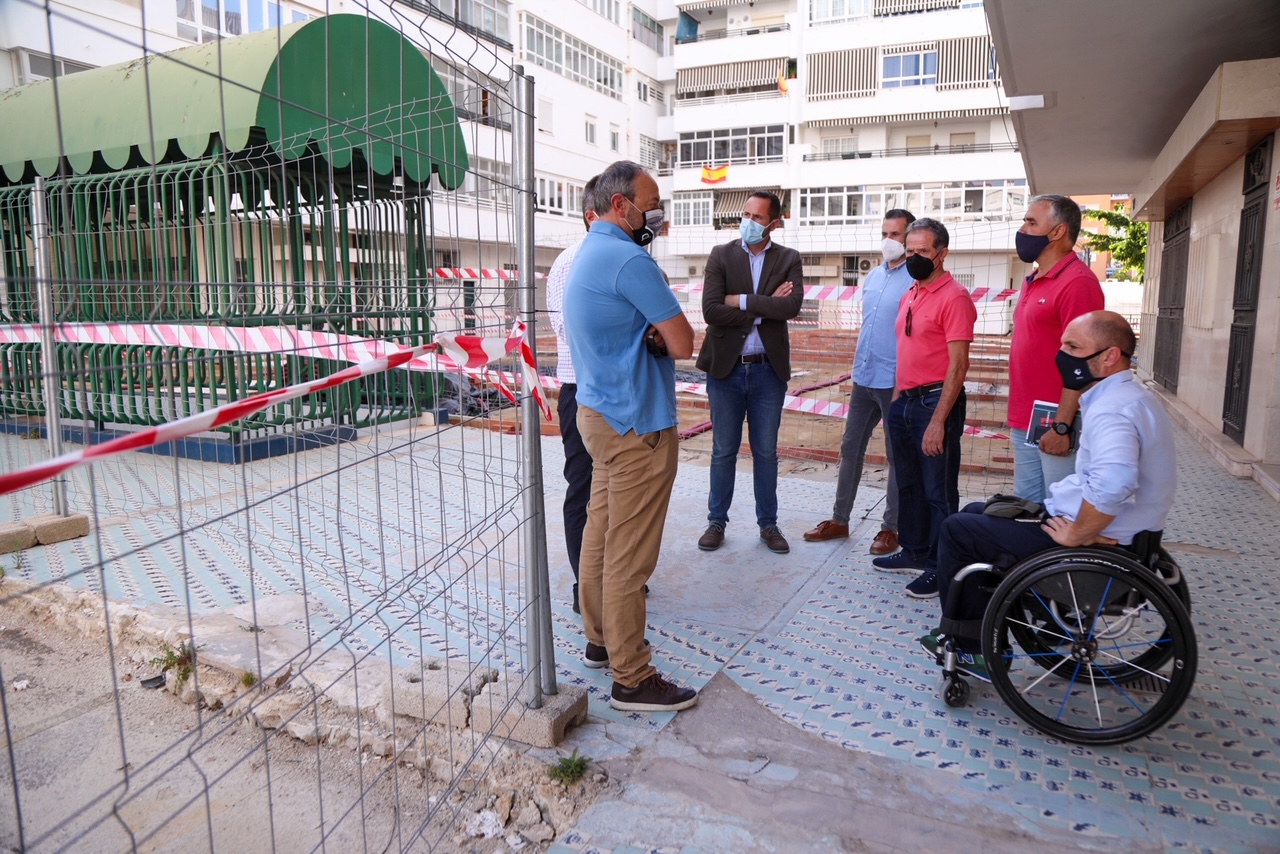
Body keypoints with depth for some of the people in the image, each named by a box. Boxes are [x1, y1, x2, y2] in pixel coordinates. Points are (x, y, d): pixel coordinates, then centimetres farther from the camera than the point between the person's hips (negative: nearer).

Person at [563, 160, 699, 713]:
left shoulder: (587, 255, 14)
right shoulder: (629, 260, -19)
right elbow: (683, 343, -19)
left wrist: (655, 334, -7)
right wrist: (665, 335, 2)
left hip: (600, 413, 11)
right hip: (637, 423, -10)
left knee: (601, 532, 17)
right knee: (630, 553, -3)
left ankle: (601, 640, 32)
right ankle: (632, 679, 7)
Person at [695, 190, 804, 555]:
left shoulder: (789, 259, 3)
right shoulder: (721, 255, 0)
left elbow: (792, 306, -16)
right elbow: (711, 310, -13)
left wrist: (742, 301, -16)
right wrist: (766, 307, -12)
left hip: (768, 370, 1)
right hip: (726, 368, 0)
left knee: (766, 453, 10)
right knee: (723, 452, 9)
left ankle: (768, 524, 24)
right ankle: (717, 521, 23)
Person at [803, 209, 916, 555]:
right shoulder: (872, 276, 12)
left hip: (895, 382, -7)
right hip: (863, 379, 7)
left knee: (897, 456, 5)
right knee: (850, 449, 12)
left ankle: (891, 528, 17)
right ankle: (839, 520, 23)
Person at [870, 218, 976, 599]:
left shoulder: (953, 297, -13)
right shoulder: (909, 296, 13)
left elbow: (958, 365, -18)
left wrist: (938, 421, -22)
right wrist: (896, 398, 15)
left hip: (936, 402, -8)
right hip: (904, 400, 9)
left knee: (938, 491, 2)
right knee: (908, 484, 18)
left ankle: (939, 567, 14)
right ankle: (914, 551, 33)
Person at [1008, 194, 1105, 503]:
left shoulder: (1077, 282, -14)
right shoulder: (1033, 282, 14)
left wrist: (1062, 426, -21)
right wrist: (1018, 418, 18)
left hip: (1055, 428, -9)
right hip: (1024, 424, 9)